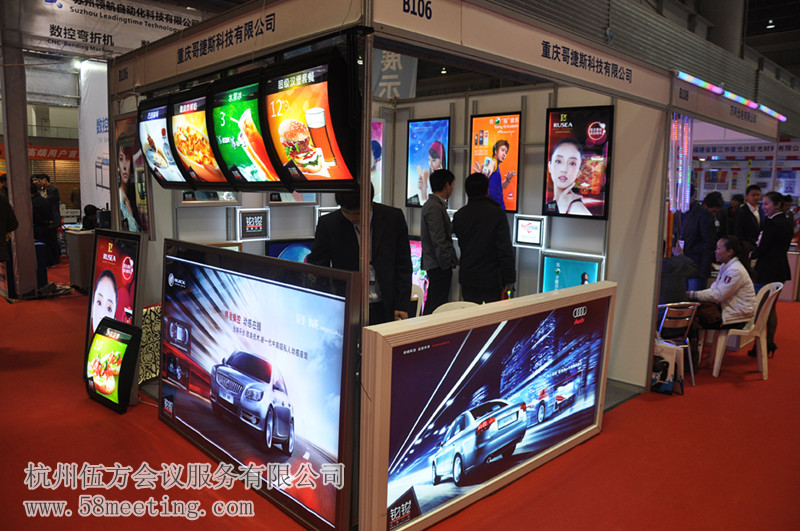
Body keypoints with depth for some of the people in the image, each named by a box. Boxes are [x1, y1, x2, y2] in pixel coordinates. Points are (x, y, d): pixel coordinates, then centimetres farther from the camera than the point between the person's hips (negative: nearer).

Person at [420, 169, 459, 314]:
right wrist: (448, 262, -18)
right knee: (436, 307, -7)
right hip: (439, 266, -11)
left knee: (431, 305, 15)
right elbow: (439, 241, -20)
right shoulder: (435, 207, -17)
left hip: (433, 264, 11)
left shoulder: (431, 204, 16)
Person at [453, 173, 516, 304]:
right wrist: (509, 279, -7)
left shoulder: (459, 215, 2)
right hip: (491, 280, -4)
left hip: (467, 279, 4)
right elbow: (505, 250, -12)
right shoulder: (497, 214, -11)